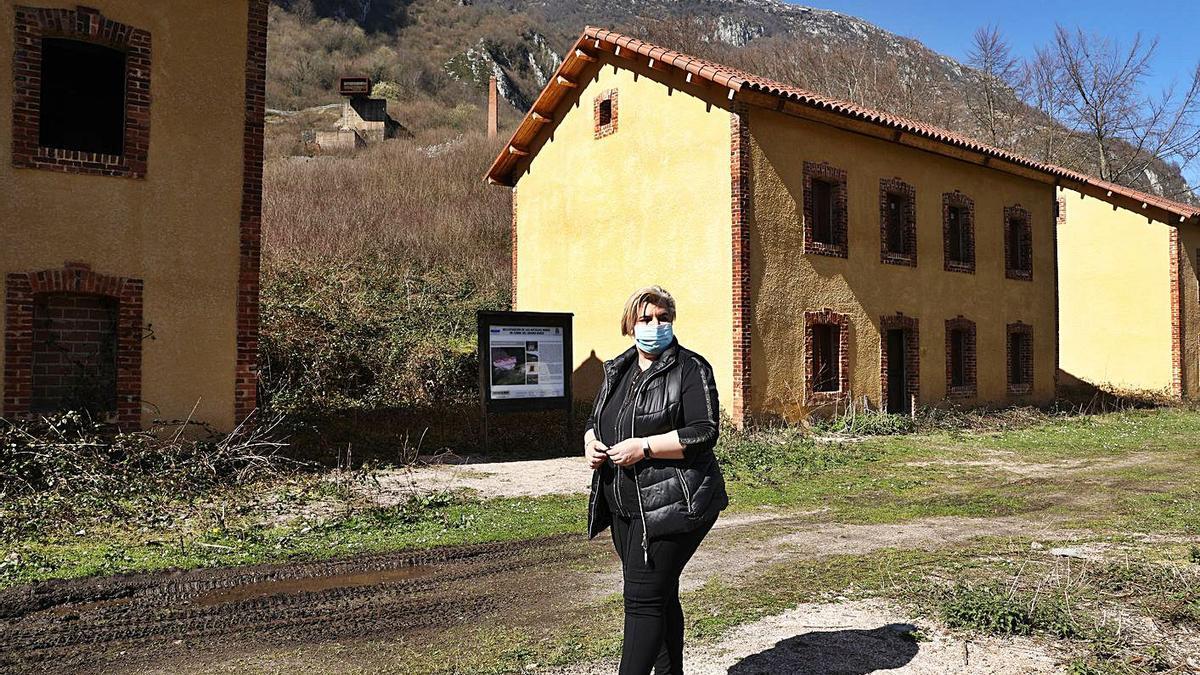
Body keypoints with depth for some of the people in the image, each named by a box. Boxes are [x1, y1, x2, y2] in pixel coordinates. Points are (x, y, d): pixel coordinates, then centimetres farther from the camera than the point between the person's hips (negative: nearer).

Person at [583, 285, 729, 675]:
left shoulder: (691, 369, -8)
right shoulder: (617, 370, 14)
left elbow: (705, 432, -17)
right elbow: (595, 420, 22)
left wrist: (644, 447, -21)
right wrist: (591, 442, -1)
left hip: (670, 505, -7)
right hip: (625, 507, 8)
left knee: (644, 597, -9)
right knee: (660, 596, 18)